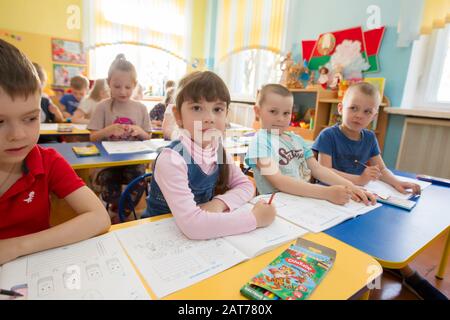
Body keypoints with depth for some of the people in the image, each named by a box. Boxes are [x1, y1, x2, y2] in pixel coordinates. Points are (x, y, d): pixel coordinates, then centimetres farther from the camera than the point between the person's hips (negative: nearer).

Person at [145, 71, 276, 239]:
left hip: (205, 235, 5)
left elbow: (246, 185, 2)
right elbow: (191, 223, -31)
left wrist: (219, 203, -16)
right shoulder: (171, 160, -24)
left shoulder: (218, 150, -6)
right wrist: (255, 218, -24)